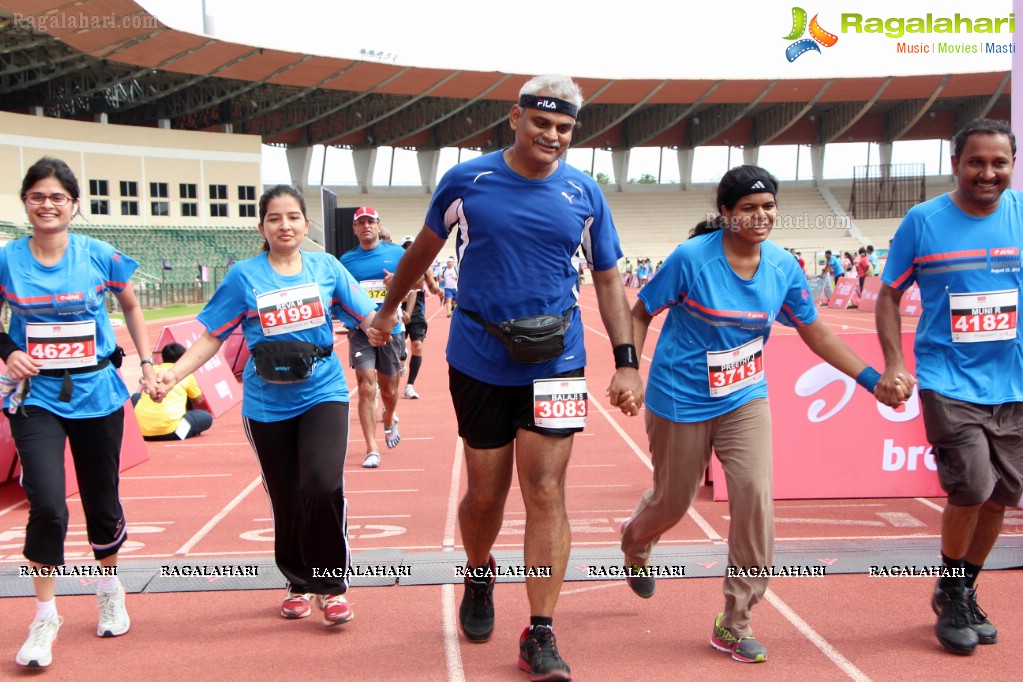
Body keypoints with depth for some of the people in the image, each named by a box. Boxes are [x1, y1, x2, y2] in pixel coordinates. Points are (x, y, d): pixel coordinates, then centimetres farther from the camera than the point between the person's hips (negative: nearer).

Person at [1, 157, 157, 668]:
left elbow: (130, 307, 13)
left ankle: (109, 591, 38)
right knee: (47, 505, -14)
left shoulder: (100, 256, -4)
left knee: (102, 502, 12)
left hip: (96, 394, 1)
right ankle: (45, 616, 6)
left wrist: (147, 362, 7)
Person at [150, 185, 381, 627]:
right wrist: (174, 372, -10)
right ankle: (298, 583, 33)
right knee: (286, 500, 9)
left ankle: (332, 586, 0)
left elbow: (368, 317, 2)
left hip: (323, 394, -1)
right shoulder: (244, 275, -1)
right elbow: (213, 336, 2)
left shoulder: (327, 268, 1)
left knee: (322, 485, -20)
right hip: (268, 405, 1)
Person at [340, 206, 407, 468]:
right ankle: (371, 449, -7)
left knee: (389, 389, 13)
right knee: (366, 388, -11)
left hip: (391, 330, 0)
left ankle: (389, 420, 46)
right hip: (360, 331, 0)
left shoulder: (396, 253, 2)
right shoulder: (346, 259, 6)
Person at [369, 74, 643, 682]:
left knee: (545, 493, -4)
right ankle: (479, 575, 42)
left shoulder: (584, 194, 1)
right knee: (485, 496, 8)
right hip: (478, 362, 0)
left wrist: (627, 360, 1)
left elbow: (609, 280, 8)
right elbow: (425, 247, 14)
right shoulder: (466, 181, -2)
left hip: (555, 364, 0)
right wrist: (389, 308, 24)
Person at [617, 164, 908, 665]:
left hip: (745, 399, 3)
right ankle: (635, 541, 51)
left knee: (755, 496, -12)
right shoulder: (691, 258, -17)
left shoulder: (783, 266, -5)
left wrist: (871, 379, 1)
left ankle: (734, 624, 5)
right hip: (681, 399, -3)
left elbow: (814, 332, 6)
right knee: (673, 501, 11)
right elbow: (641, 313, -7)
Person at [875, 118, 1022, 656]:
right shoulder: (923, 221, -5)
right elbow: (889, 294, 2)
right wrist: (893, 363, -8)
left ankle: (963, 594, 33)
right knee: (971, 489, -12)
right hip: (949, 381, -3)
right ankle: (951, 595, 15)